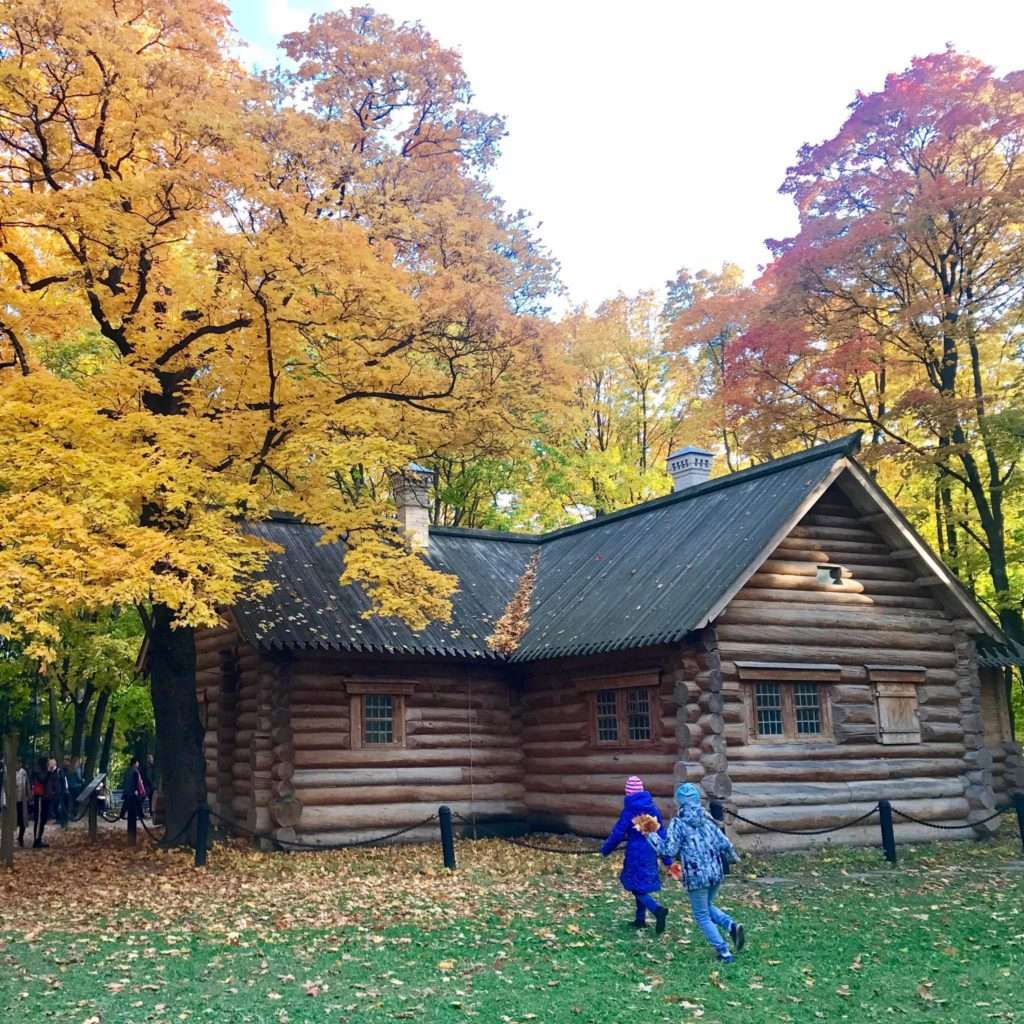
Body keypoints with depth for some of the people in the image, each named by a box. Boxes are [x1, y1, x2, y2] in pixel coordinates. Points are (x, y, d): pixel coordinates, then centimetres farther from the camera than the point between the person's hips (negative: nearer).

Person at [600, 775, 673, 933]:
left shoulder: (629, 809, -13)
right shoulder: (652, 807, 4)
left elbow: (618, 833, -10)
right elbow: (662, 832, 7)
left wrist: (605, 850, 5)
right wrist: (667, 858, 13)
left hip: (636, 852, -6)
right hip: (651, 853, 6)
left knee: (638, 888, -2)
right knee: (642, 885, 20)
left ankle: (658, 910, -23)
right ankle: (640, 919, 23)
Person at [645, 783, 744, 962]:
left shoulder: (678, 823, -9)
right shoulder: (707, 818, 6)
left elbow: (669, 850, -12)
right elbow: (724, 844, 6)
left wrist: (652, 835, 0)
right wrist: (733, 857, 26)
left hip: (696, 876, -5)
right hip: (716, 873, 6)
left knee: (702, 916, 10)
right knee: (707, 907, 27)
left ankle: (724, 952, 6)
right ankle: (731, 926, 4)